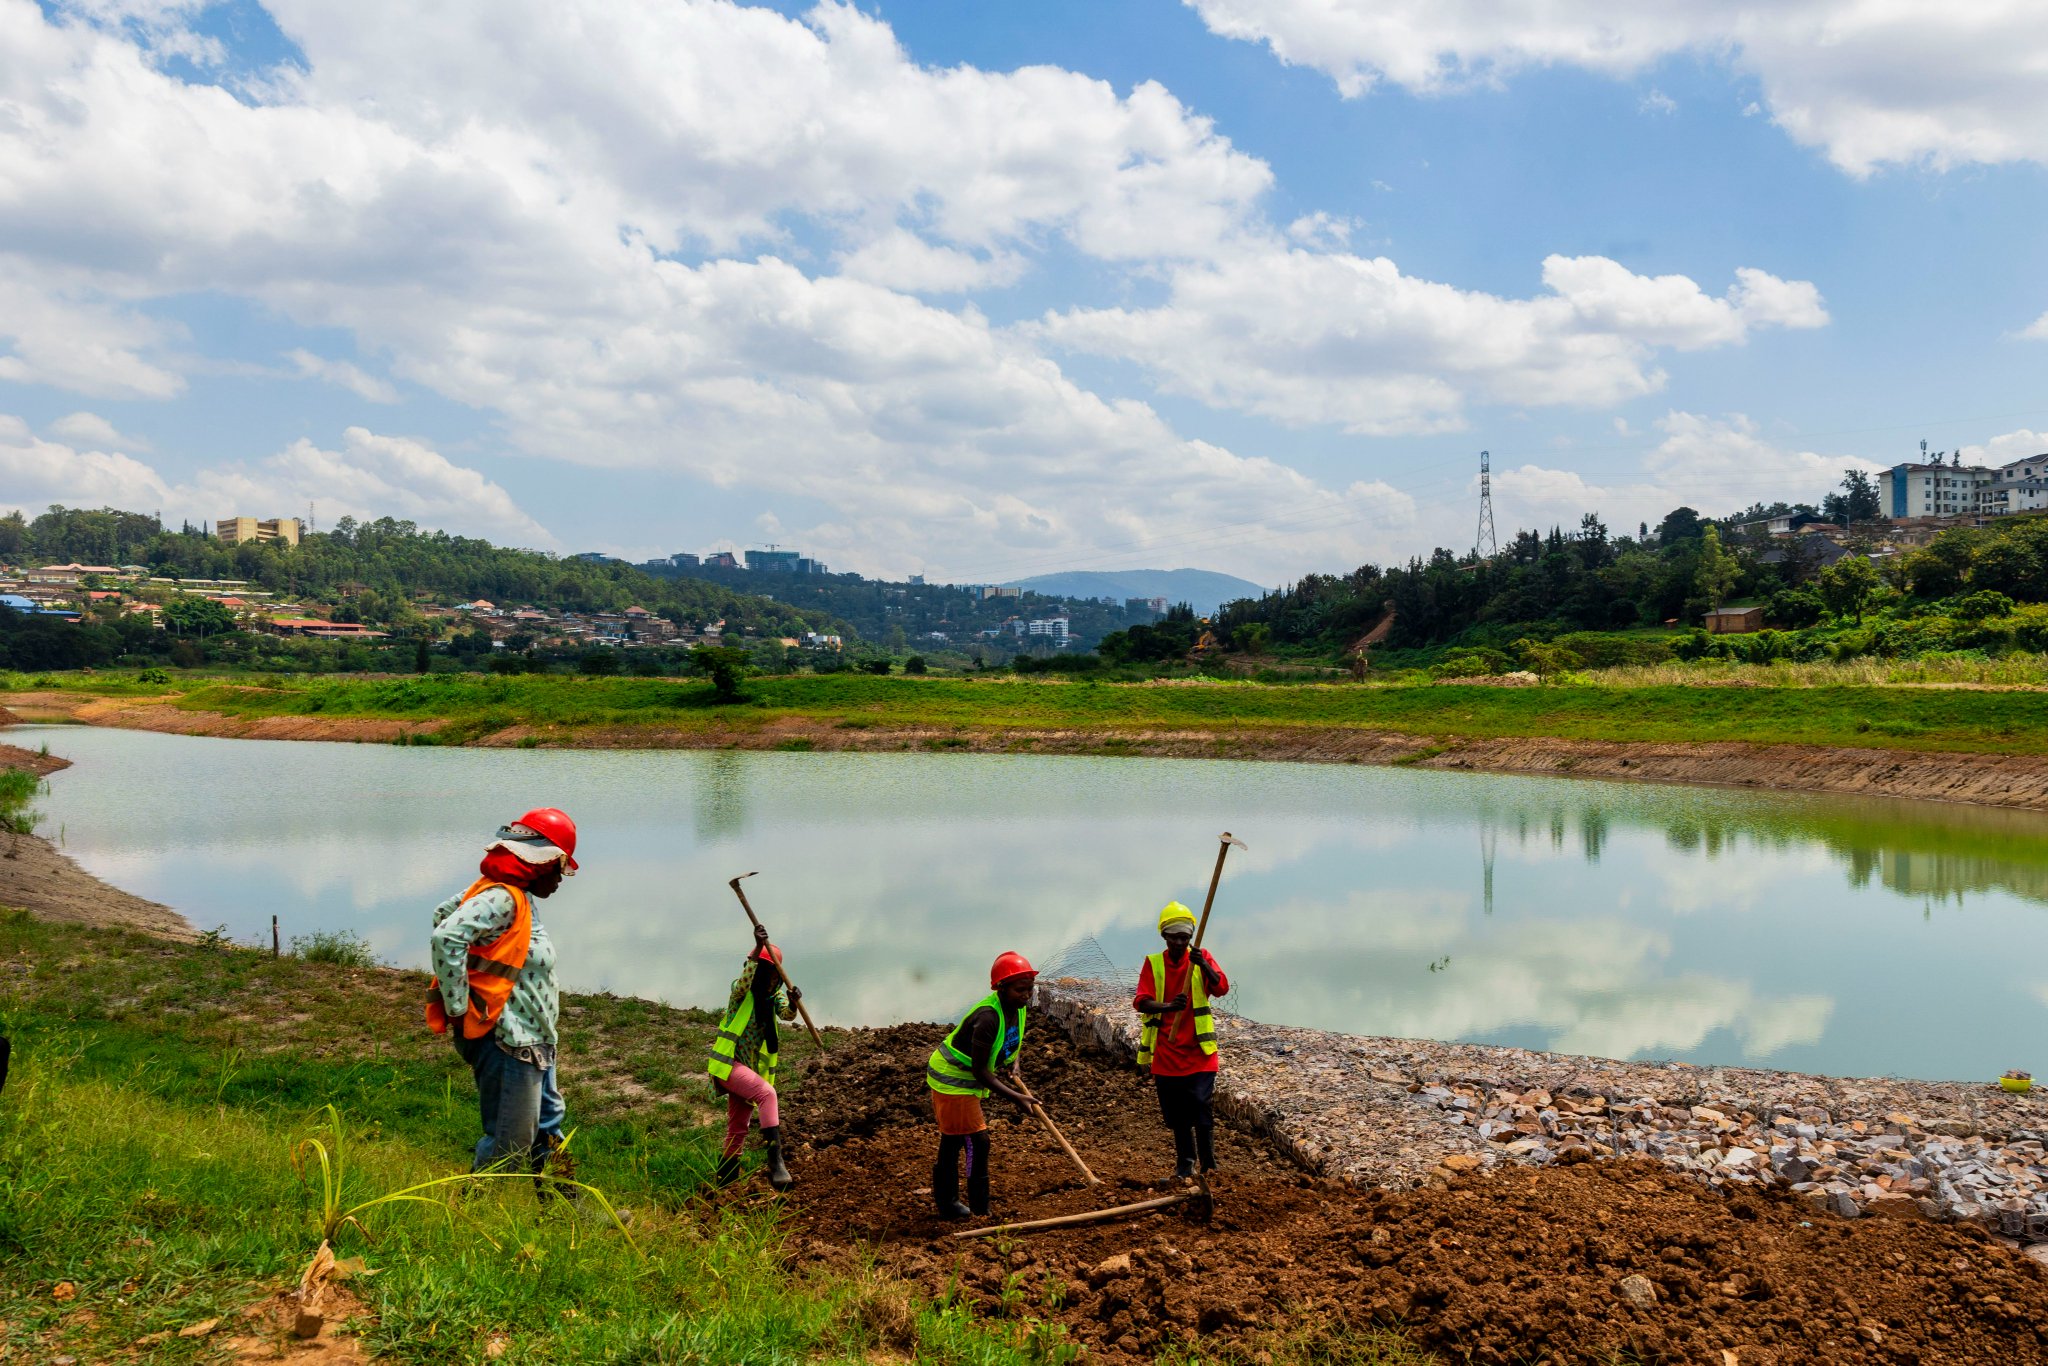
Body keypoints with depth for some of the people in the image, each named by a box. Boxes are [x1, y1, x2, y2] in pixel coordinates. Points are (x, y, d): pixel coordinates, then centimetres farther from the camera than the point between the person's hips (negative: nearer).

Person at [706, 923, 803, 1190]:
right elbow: (744, 983, -31)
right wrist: (757, 948, -44)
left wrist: (793, 1002, -36)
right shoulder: (741, 990, -7)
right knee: (767, 1093, -30)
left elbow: (786, 1014, -12)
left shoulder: (775, 996, 8)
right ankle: (775, 1162, -38)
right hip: (728, 1064, -7)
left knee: (738, 1131, 13)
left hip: (751, 1068, 7)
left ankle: (724, 1184, 26)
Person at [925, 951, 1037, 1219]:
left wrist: (1014, 1067, -7)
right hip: (953, 1081, -9)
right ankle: (979, 1212, -4)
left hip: (964, 1079, 9)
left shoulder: (1019, 1008, -6)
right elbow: (980, 1070, -32)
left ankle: (946, 1203, 36)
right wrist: (1015, 1097, -31)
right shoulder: (988, 1017, -34)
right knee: (977, 1142, -10)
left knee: (952, 1140, 21)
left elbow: (1014, 1043, 14)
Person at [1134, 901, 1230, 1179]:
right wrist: (1167, 1006, -31)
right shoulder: (1153, 963, 1)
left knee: (1202, 1111, -11)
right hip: (1166, 1053, 2)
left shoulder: (1202, 958, 0)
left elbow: (1222, 988, -16)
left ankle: (1209, 1168, -1)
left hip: (1198, 1052, -2)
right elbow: (1141, 1002, -10)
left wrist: (1203, 965, -34)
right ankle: (1185, 1165, 26)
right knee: (1176, 1115, 11)